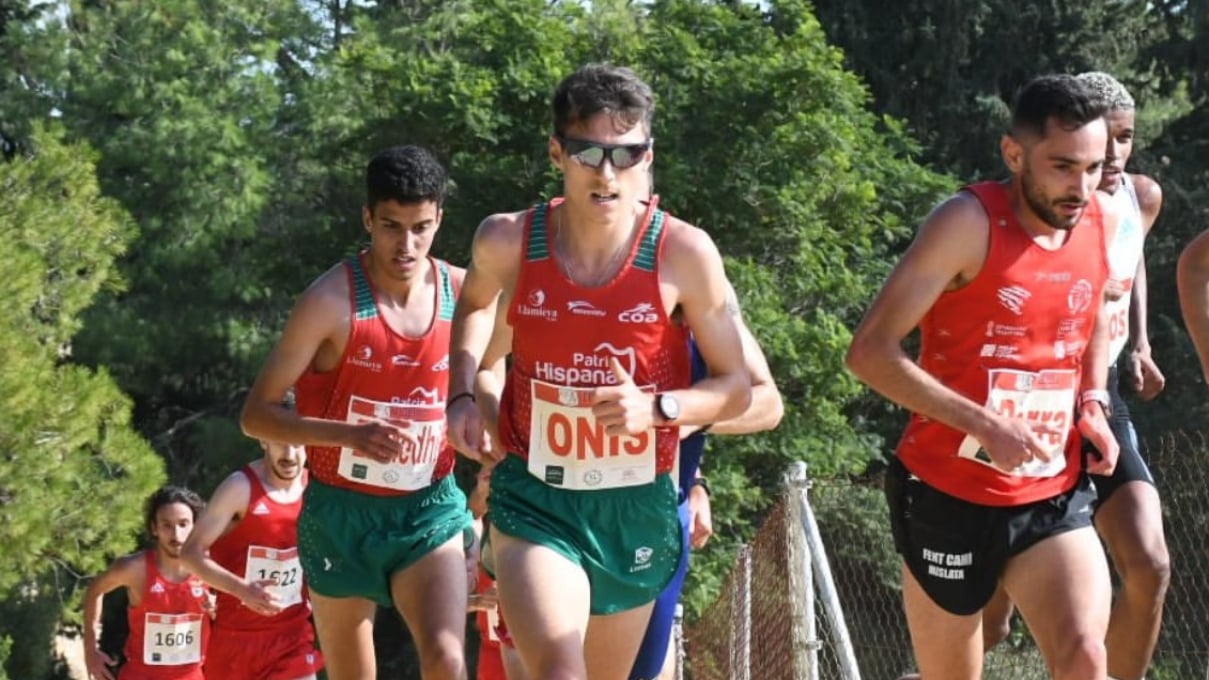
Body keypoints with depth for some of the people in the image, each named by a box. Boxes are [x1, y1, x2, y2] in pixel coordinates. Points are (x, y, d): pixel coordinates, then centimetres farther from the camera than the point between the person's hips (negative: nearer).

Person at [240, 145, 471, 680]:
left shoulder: (463, 295, -3)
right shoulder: (332, 302, -14)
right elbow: (257, 415, -14)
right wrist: (348, 434, -29)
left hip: (429, 512, 2)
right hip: (342, 513, -2)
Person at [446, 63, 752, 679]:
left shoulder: (683, 253, -12)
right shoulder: (508, 242, -8)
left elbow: (735, 386, -3)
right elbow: (476, 303, 19)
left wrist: (658, 408, -21)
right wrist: (461, 395, 4)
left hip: (636, 508, 2)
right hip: (535, 501, -2)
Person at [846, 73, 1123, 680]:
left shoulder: (1102, 226, 2)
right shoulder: (970, 225, -16)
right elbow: (870, 351, -20)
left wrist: (1093, 401, 7)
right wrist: (982, 424, -26)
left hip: (1053, 498, 4)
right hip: (949, 495, -4)